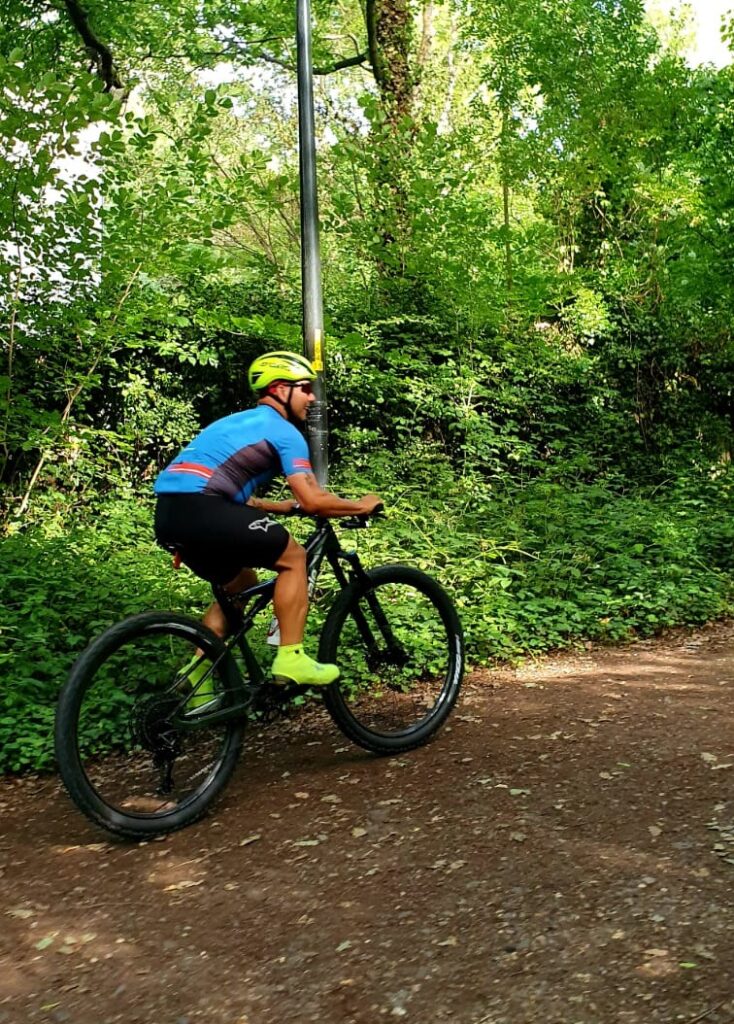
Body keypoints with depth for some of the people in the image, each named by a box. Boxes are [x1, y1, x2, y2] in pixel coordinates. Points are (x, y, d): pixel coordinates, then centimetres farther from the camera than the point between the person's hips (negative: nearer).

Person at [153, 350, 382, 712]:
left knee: (240, 583, 25)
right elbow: (313, 500, -7)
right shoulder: (283, 430, 1)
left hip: (171, 511, 9)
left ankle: (197, 679, 22)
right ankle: (290, 658, 3)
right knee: (293, 557, 4)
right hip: (197, 508, -9)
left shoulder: (243, 421, 29)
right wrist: (361, 506, 10)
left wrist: (284, 505, 40)